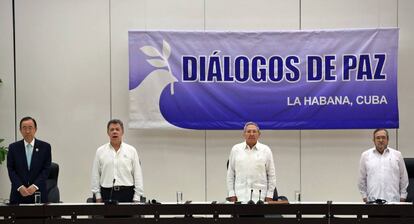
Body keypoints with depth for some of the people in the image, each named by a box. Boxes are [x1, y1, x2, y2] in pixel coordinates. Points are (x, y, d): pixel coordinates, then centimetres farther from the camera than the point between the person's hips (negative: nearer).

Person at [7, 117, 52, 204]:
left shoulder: (45, 147, 3)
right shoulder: (13, 147, 6)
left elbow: (46, 169, -1)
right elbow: (11, 170, 2)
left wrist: (35, 186, -13)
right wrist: (20, 187, -11)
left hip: (39, 192, -1)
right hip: (18, 194, 1)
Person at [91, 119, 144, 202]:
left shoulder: (131, 151, 4)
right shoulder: (100, 152, 7)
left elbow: (138, 175, 2)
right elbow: (95, 176, 8)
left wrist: (137, 198, -4)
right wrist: (98, 196, 2)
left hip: (127, 193, -1)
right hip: (107, 193, 1)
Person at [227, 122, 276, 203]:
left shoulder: (266, 150, 7)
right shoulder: (236, 149, 9)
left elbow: (271, 175, 8)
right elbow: (230, 174, 10)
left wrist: (269, 195, 1)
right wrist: (231, 194, 3)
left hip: (260, 197, 0)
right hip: (240, 197, 0)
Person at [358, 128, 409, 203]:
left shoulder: (397, 155, 9)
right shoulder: (365, 155, 8)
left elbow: (403, 177, 12)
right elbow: (362, 178, 11)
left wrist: (403, 196, 7)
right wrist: (364, 195, 7)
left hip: (393, 200, 0)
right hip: (372, 200, 0)